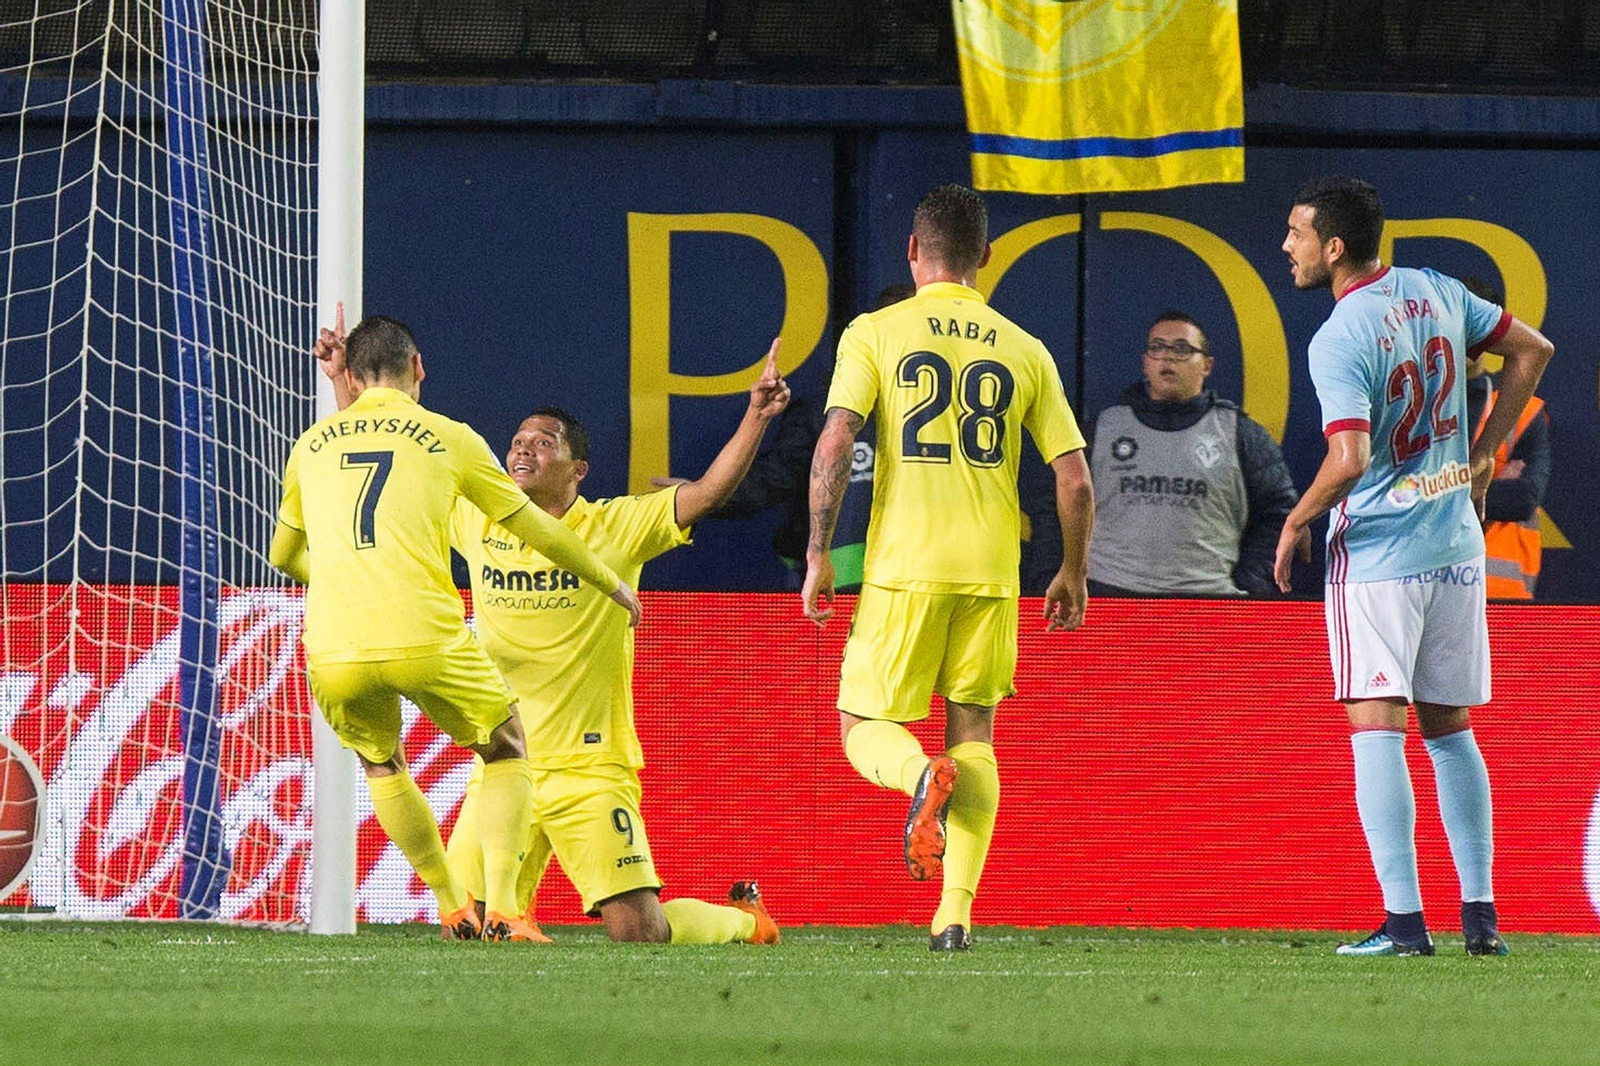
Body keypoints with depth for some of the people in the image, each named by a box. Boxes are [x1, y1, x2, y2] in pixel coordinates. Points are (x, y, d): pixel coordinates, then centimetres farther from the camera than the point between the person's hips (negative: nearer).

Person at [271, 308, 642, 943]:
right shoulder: (448, 439, 9)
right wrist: (613, 586, 35)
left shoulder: (312, 445, 17)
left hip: (332, 653, 2)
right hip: (425, 641, -2)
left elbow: (283, 555, 31)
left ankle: (453, 909, 24)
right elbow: (536, 529, 20)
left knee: (381, 765, 30)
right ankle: (500, 906, 5)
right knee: (507, 752, 21)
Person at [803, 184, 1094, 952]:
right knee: (973, 735, 11)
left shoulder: (875, 334, 1)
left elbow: (835, 443, -11)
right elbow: (1075, 479, 7)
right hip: (991, 572, 2)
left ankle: (923, 776, -26)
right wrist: (1073, 574, 20)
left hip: (902, 569, -2)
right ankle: (956, 912, -1)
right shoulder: (1024, 351, 9)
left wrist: (819, 555, -5)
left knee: (863, 729, 9)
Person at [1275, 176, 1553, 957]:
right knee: (1449, 729, 13)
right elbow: (1532, 350, 16)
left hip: (1377, 551, -7)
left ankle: (1404, 919, -13)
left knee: (1376, 726, -6)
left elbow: (1350, 459, -27)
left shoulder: (1338, 342, -17)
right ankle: (1479, 914, 12)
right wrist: (1482, 455, 20)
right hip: (1456, 543, 7)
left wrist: (1296, 522, -10)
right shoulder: (1435, 294, 5)